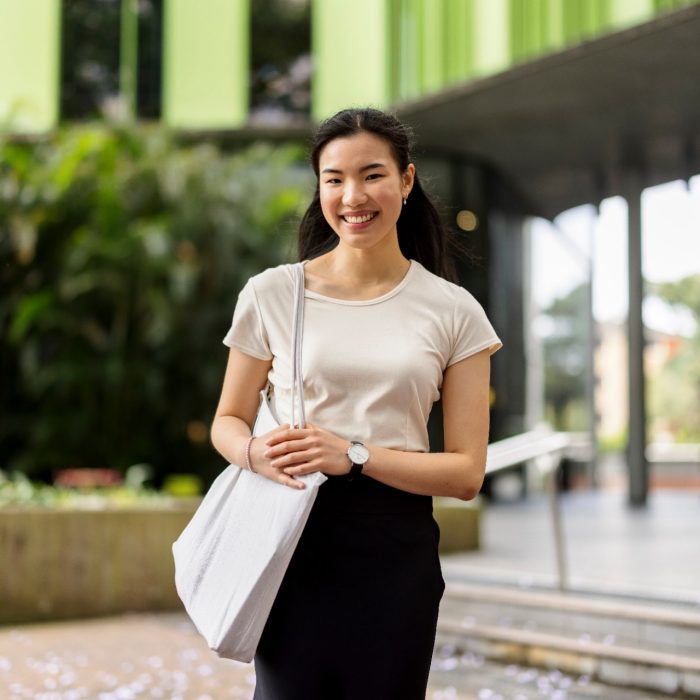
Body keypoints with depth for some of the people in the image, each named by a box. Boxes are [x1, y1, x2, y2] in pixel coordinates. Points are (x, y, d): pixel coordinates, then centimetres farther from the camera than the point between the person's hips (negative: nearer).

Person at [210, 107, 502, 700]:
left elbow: (466, 473, -2)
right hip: (293, 539, 0)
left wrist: (355, 455, -16)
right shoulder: (271, 294, 2)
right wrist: (256, 452, -14)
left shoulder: (454, 312, 1)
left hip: (397, 548, 1)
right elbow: (227, 422, 10)